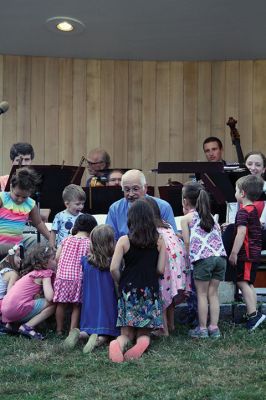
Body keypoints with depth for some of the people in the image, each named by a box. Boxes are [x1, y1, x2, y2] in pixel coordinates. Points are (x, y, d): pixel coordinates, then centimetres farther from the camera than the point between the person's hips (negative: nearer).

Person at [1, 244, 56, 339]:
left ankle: (9, 323, 16)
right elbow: (49, 297, -14)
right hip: (18, 309, -8)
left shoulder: (33, 273, 22)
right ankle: (27, 327, -7)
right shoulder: (45, 274, -4)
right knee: (52, 305, -1)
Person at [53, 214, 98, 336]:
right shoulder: (88, 243, -4)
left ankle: (59, 329, 22)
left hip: (62, 275, 3)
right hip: (78, 278, -3)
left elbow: (57, 257, 8)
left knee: (61, 304, 13)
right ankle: (72, 330, 7)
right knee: (76, 306, 8)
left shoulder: (66, 239, 6)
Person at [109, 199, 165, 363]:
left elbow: (114, 268, -9)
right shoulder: (159, 240, -2)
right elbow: (161, 270, -2)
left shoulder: (124, 240, -5)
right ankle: (142, 342, -21)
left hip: (129, 290, 0)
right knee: (144, 333, 15)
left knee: (127, 333, 12)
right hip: (150, 290, 1)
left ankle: (118, 344, -23)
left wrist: (121, 284, 9)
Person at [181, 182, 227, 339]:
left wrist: (188, 260, 9)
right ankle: (214, 327, 12)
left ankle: (202, 329, 8)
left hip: (203, 258, -5)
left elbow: (187, 242, 2)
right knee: (213, 293, 11)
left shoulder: (186, 219, 8)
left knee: (202, 294, 5)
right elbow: (219, 235, 15)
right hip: (220, 256, 5)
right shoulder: (210, 216, 22)